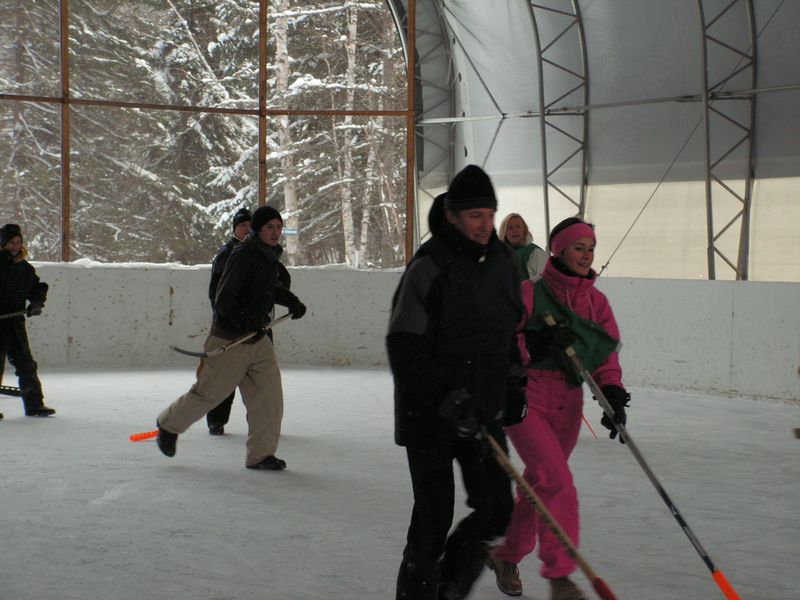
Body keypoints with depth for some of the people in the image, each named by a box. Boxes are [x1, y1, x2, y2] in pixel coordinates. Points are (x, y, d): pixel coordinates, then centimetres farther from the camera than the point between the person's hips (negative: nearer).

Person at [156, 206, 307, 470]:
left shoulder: (269, 257, 9)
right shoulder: (243, 255, -18)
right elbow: (223, 301, -21)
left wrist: (292, 301, 18)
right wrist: (245, 321, -33)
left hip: (258, 341, 8)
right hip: (229, 341, -8)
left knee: (269, 396, -1)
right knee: (208, 393, 5)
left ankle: (260, 454, 6)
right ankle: (169, 425, 29)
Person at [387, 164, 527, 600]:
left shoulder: (500, 261, 7)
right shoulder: (430, 266, -15)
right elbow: (403, 348, -19)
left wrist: (514, 384, 15)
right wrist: (446, 398, -26)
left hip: (483, 411, 6)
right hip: (430, 413, -6)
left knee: (496, 511, 2)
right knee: (434, 516, -2)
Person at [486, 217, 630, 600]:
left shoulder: (597, 302, 7)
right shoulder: (529, 293, -9)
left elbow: (606, 354, 2)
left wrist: (613, 394, -15)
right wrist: (535, 343, -27)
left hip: (567, 407, 6)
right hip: (526, 401, -6)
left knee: (538, 485, 16)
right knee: (557, 481, -17)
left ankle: (506, 556, 36)